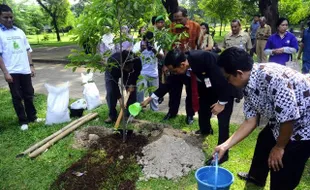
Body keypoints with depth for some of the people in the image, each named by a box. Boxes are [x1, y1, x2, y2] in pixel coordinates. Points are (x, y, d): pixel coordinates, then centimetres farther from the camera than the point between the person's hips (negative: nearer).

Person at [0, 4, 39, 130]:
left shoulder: (19, 31, 11)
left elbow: (28, 50, 15)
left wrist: (31, 66, 9)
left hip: (25, 70, 4)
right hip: (12, 72, -4)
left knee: (29, 95, 12)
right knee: (17, 97, 4)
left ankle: (32, 117, 25)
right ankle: (23, 121, 13)